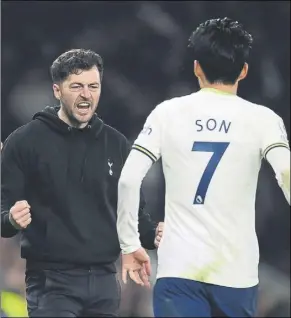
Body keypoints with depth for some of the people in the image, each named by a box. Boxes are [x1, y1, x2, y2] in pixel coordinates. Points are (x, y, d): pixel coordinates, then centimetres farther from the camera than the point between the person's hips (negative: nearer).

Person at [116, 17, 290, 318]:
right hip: (237, 271, 0)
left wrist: (129, 245, 7)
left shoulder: (168, 113, 4)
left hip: (179, 269, 0)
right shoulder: (261, 119, 1)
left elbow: (128, 179, -2)